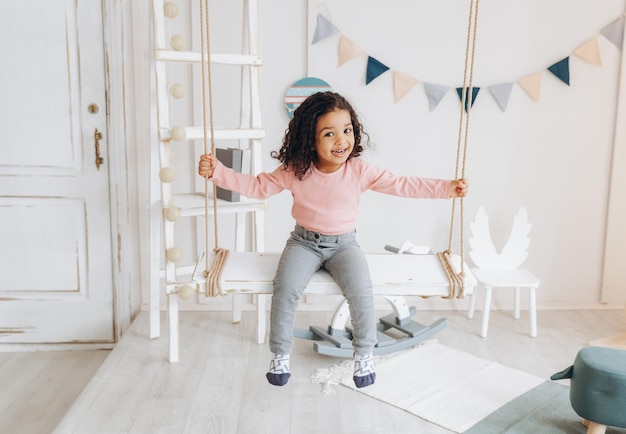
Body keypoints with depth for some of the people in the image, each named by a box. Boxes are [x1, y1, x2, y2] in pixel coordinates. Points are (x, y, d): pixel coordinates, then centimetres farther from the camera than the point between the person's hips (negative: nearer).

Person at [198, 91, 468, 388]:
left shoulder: (359, 171, -11)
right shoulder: (294, 171, -11)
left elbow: (402, 185, -8)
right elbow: (257, 186, -4)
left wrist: (447, 188, -13)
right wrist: (216, 171, -15)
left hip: (343, 244, 0)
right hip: (304, 243, 0)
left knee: (361, 291, -24)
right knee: (285, 289, -24)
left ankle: (364, 354, 2)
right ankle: (280, 354, 1)